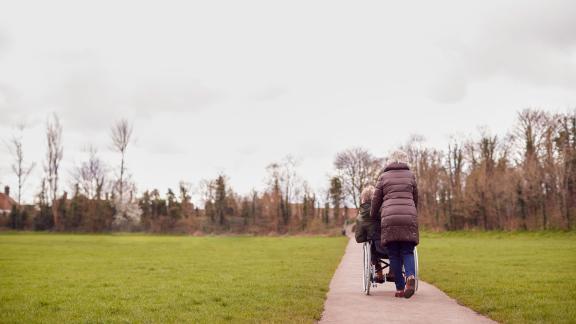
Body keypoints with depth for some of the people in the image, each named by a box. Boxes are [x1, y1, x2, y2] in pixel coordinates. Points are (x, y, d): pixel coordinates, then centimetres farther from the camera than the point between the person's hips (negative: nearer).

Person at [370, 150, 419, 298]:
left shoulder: (383, 177, 14)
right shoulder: (410, 175, 16)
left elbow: (376, 200, 15)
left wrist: (373, 217, 30)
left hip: (389, 217, -1)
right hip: (409, 216, 1)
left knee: (394, 254, 4)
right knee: (407, 252, 4)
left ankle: (400, 288, 1)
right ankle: (410, 276, -23)